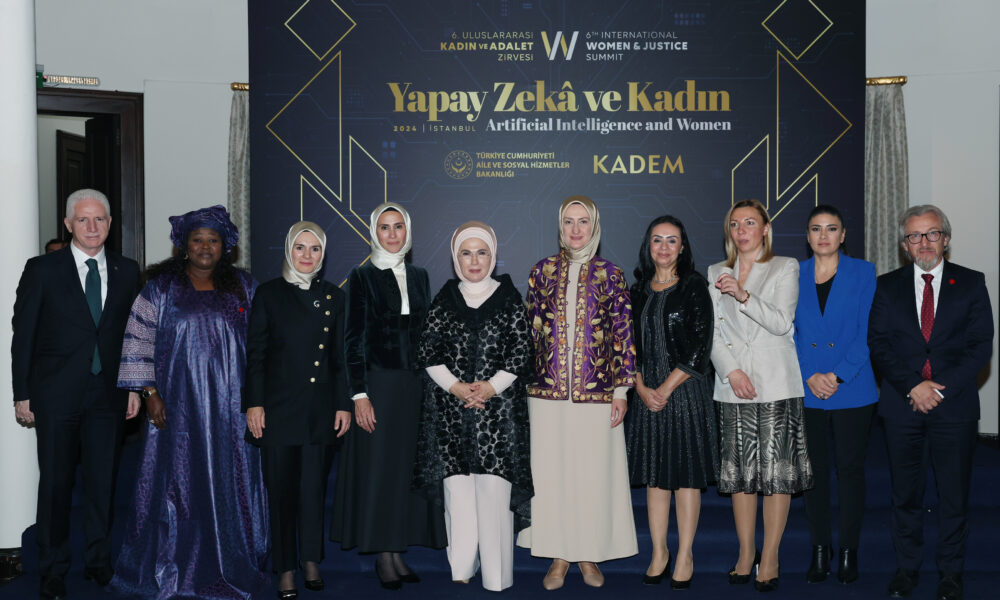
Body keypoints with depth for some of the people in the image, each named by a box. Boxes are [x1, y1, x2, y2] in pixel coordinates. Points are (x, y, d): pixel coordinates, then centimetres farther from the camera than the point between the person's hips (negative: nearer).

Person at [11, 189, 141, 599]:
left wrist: (134, 387, 4)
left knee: (104, 481, 8)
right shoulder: (42, 269, 0)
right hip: (56, 394, -2)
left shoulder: (127, 271, 7)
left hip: (108, 394, 2)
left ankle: (99, 561, 24)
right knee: (55, 483, 6)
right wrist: (21, 394, -4)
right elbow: (23, 335, -1)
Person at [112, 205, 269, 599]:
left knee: (230, 483, 6)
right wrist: (150, 392, -8)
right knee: (177, 481, 3)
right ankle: (168, 568, 19)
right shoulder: (161, 287, 3)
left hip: (230, 406, 2)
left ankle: (230, 565, 20)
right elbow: (139, 341, -1)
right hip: (179, 405, -2)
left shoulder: (243, 286, 8)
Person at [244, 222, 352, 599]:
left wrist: (344, 405, 4)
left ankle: (311, 560, 22)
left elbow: (340, 357, 9)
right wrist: (254, 404, -6)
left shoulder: (334, 296, 9)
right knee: (281, 489, 3)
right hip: (279, 408, -2)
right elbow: (255, 354, 1)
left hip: (321, 409, 2)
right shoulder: (269, 294, 3)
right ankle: (286, 569, 14)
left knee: (315, 487, 7)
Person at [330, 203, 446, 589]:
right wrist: (359, 395, -13)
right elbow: (353, 340, -6)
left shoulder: (419, 276, 11)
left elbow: (426, 332, 13)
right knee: (378, 467, 0)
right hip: (378, 383, -4)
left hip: (415, 384, 5)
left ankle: (398, 551, 17)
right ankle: (382, 556, 10)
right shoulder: (362, 277, -3)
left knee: (408, 466, 7)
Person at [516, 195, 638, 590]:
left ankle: (590, 555, 20)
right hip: (548, 393, 1)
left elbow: (623, 335, 2)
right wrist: (522, 382, 6)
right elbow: (530, 331, 8)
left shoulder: (611, 275, 3)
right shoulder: (542, 271, 7)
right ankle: (559, 556, 19)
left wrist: (621, 390, -3)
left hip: (596, 393, -1)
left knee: (594, 472, 4)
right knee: (551, 472, 6)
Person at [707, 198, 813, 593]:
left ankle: (769, 559, 5)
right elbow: (712, 331, 7)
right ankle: (745, 554, 15)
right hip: (733, 385, 3)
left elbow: (782, 322, -8)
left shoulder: (785, 268, 5)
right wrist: (731, 371, -7)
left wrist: (743, 295, -20)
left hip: (776, 383, -2)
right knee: (740, 471, 5)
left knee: (776, 471, -3)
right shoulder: (716, 273, 13)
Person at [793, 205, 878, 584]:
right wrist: (810, 377, -9)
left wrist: (837, 376, -12)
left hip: (852, 390, -1)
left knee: (850, 468, 4)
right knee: (814, 469, 7)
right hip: (806, 392, 2)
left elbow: (867, 332, -4)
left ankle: (848, 549, 17)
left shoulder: (863, 273, 2)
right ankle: (819, 548, 19)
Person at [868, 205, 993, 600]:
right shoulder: (887, 286, 6)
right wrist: (913, 386, -13)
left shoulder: (971, 283, 4)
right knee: (905, 492, 9)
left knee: (954, 492, 6)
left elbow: (981, 345, -2)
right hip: (902, 404, 1)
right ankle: (906, 568, 22)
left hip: (954, 404, -1)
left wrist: (942, 388, -12)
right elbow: (878, 344, -1)